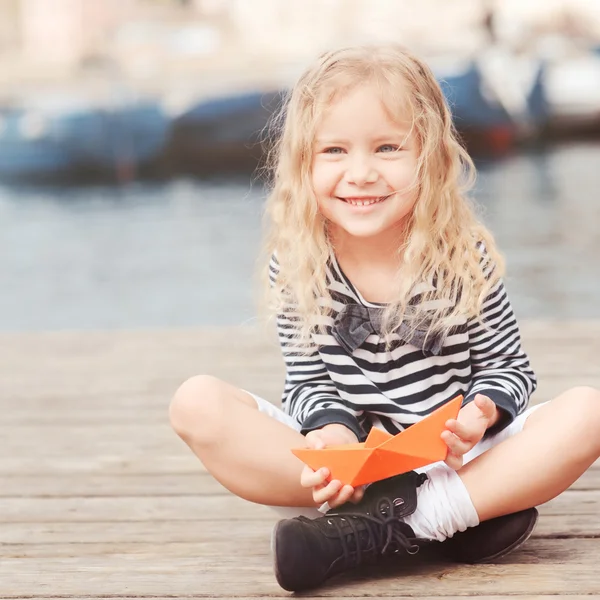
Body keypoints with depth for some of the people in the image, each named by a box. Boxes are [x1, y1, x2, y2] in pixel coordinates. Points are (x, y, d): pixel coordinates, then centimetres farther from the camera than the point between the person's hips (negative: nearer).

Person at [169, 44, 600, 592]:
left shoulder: (464, 257, -6)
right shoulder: (296, 264, -4)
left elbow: (509, 365, 3)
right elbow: (309, 381, 2)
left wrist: (481, 413, -19)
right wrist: (333, 431, -21)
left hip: (455, 463, 0)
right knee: (197, 403, -22)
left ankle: (380, 527, -27)